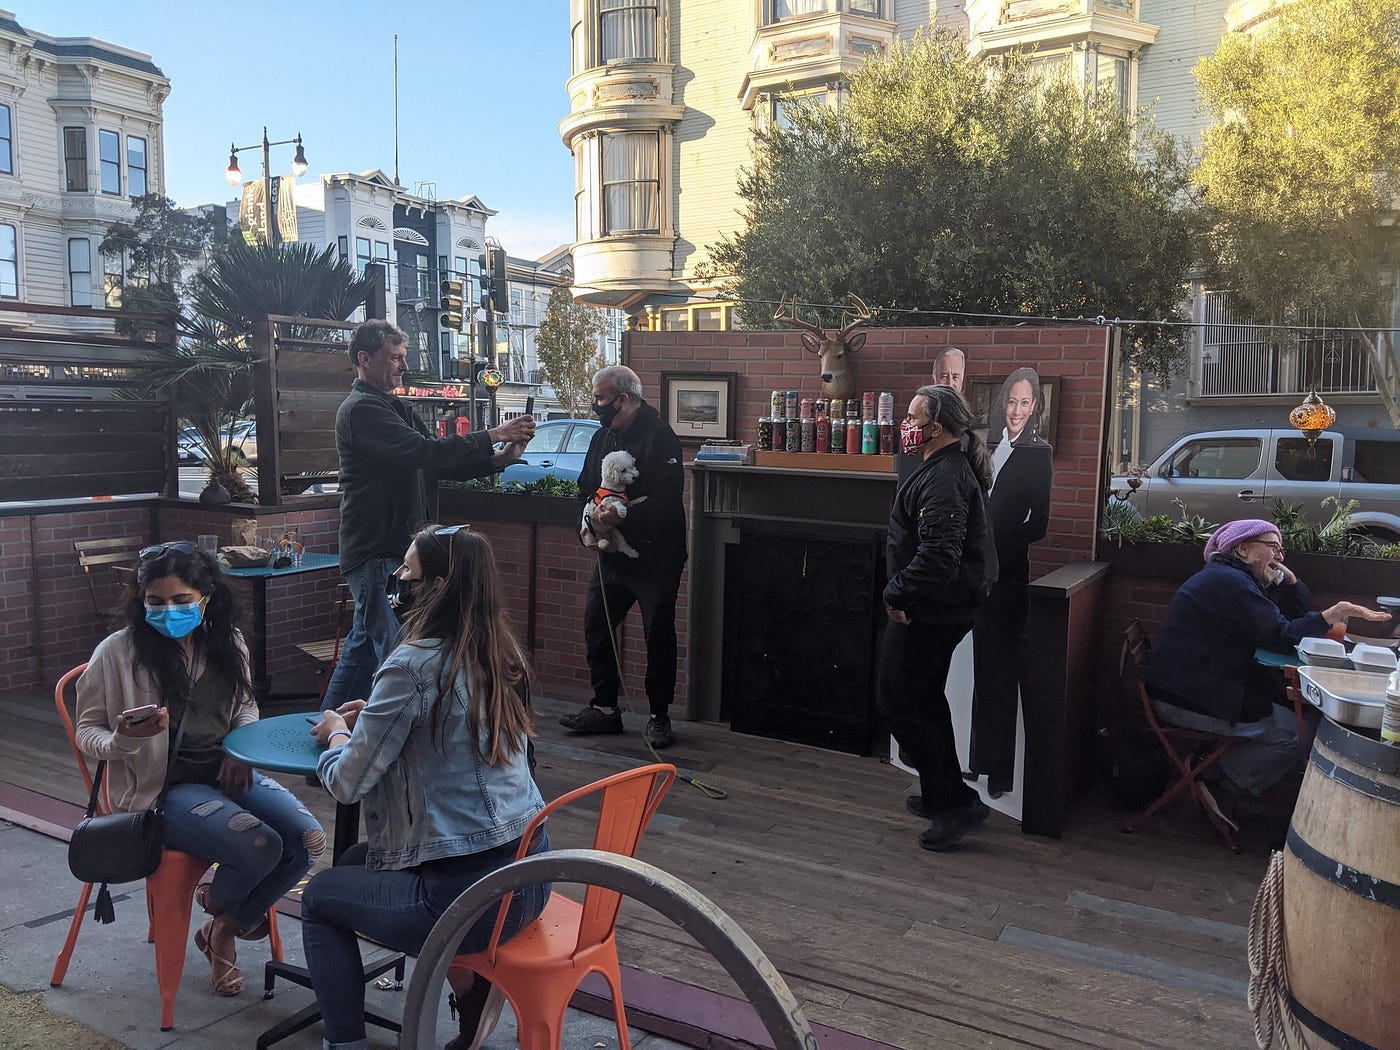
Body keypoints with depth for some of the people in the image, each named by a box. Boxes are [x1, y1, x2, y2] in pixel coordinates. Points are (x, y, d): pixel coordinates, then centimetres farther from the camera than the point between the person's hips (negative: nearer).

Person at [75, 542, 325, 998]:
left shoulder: (227, 643, 5)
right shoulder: (117, 653, -8)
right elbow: (87, 732, 0)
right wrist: (121, 740, -23)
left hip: (227, 773, 5)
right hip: (162, 786, -5)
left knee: (308, 840, -16)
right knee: (259, 847, -28)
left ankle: (223, 930, 12)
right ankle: (221, 905, 14)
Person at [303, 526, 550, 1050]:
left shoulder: (413, 665, -20)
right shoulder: (500, 655, 4)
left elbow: (347, 782, -12)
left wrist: (337, 731, 8)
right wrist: (375, 717, 14)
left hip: (469, 895, -7)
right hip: (531, 871, 7)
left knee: (320, 895, 16)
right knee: (358, 860, 27)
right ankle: (472, 983, 20)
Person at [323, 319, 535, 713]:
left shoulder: (396, 408, 19)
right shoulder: (362, 409, -13)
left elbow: (436, 464, 12)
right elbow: (424, 452, -25)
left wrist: (497, 459, -4)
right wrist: (493, 436, -20)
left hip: (394, 547, 10)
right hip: (376, 552, -10)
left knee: (364, 645, 16)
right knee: (398, 654, -9)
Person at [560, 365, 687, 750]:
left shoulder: (660, 438, -15)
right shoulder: (602, 438, 10)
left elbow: (666, 500, -24)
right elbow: (585, 489, 15)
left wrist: (623, 515, -31)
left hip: (654, 558, -7)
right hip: (612, 556, 8)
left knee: (659, 637, 3)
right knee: (595, 628, 10)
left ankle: (659, 716, 18)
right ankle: (605, 708, 24)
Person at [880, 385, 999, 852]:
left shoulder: (943, 479, -22)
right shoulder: (952, 468, 13)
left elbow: (937, 555, -31)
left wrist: (897, 594, -19)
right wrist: (902, 592, 19)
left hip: (929, 612, -11)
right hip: (942, 608, 11)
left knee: (899, 703, -4)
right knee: (925, 700, 20)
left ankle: (956, 803, 3)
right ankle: (941, 795, 32)